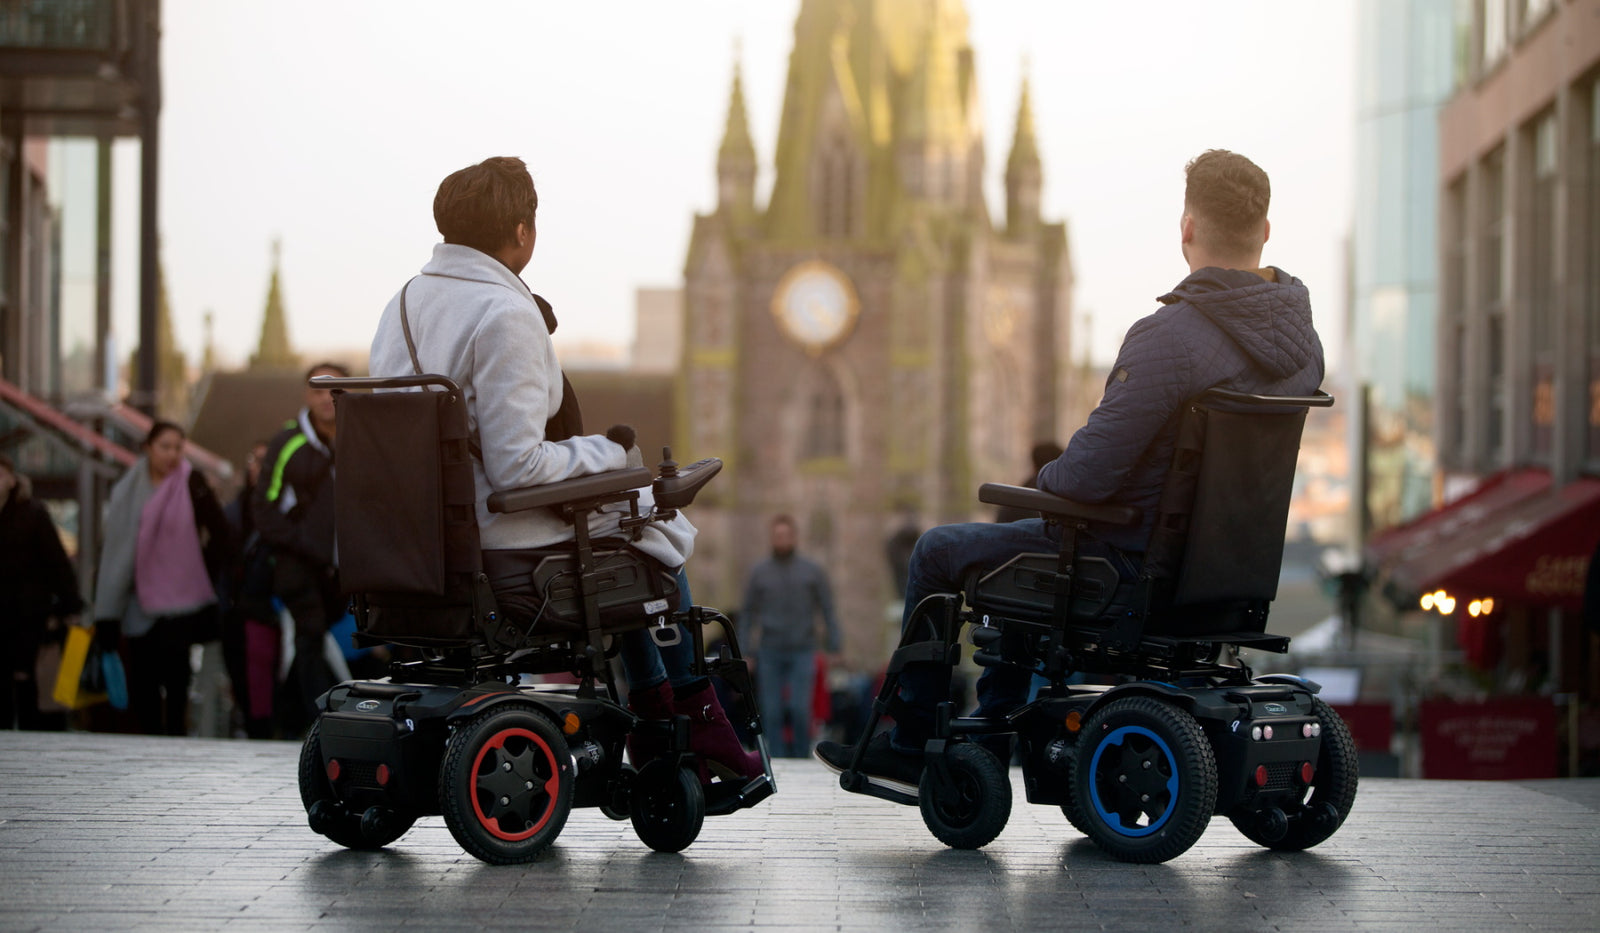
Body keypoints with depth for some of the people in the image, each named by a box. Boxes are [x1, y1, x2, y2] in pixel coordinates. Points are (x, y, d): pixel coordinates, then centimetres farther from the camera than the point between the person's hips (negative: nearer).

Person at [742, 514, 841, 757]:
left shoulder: (812, 571, 4)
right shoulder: (759, 573, 7)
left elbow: (828, 610, 6)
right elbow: (749, 613, 11)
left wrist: (834, 650, -2)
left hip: (802, 652, -1)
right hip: (770, 653, 1)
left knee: (800, 708, -11)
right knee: (772, 712, -1)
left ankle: (801, 756, 5)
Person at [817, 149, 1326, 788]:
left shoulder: (1169, 337, -29)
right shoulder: (1303, 340, -3)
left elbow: (1086, 476, -29)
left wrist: (1047, 477, -4)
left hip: (1128, 561, -8)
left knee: (937, 553, 14)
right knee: (1032, 544, 34)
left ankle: (910, 747, 25)